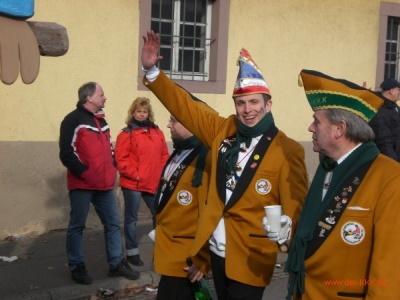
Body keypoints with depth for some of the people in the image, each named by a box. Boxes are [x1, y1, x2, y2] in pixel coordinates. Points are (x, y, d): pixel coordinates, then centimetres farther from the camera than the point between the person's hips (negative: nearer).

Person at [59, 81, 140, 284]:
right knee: (77, 226, 3)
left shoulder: (101, 121, 16)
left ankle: (117, 263, 19)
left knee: (113, 223, 9)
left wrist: (112, 168, 11)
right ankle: (76, 266, 15)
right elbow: (66, 153, -16)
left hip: (104, 184, 8)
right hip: (82, 185, -7)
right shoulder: (73, 120, -9)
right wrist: (83, 172, -18)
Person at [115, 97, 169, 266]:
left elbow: (164, 155, 12)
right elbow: (121, 160, -11)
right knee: (131, 218, 6)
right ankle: (132, 252, 16)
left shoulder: (157, 132, 10)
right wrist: (134, 174, -16)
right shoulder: (126, 134, -6)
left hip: (154, 183, 5)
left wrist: (162, 173, 1)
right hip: (132, 184, -5)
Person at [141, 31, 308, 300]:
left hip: (249, 259, -5)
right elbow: (184, 106, 7)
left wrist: (286, 232, -34)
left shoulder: (288, 150, -10)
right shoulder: (223, 130, 3)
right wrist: (152, 71, -2)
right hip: (216, 250, 5)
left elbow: (296, 207, -13)